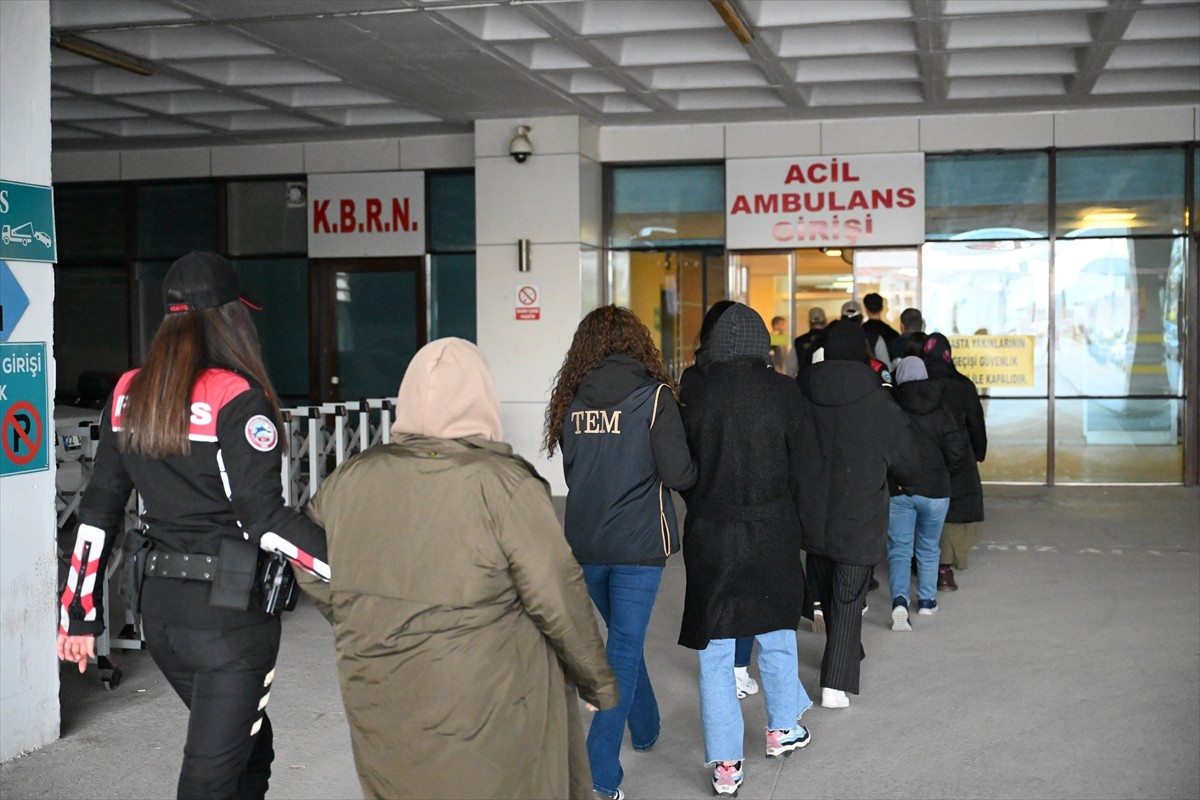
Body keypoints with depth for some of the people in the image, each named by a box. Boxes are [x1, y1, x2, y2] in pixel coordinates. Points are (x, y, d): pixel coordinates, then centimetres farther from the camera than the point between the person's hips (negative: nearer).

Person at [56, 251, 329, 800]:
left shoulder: (128, 394, 5)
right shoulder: (237, 398, -15)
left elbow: (99, 507, 8)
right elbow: (264, 518, -19)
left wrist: (79, 613, 14)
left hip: (158, 607, 7)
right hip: (230, 611, -7)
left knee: (248, 743, 23)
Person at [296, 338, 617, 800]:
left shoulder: (349, 481, -2)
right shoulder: (504, 485, -17)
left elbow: (311, 572, 12)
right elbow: (558, 597, -13)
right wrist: (598, 680, 1)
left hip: (379, 709, 5)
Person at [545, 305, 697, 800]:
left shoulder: (571, 399, 2)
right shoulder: (653, 395, -10)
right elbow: (678, 475, -14)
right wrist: (692, 469, 7)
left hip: (585, 544, 5)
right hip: (638, 543, -4)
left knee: (623, 637, 24)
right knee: (624, 649, 1)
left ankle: (645, 729, 41)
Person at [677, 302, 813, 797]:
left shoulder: (693, 394, -9)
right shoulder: (783, 393, -9)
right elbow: (798, 464, 0)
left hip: (709, 536, 0)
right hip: (771, 533, 1)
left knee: (714, 650, 7)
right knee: (776, 630, 22)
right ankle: (782, 729, 37)